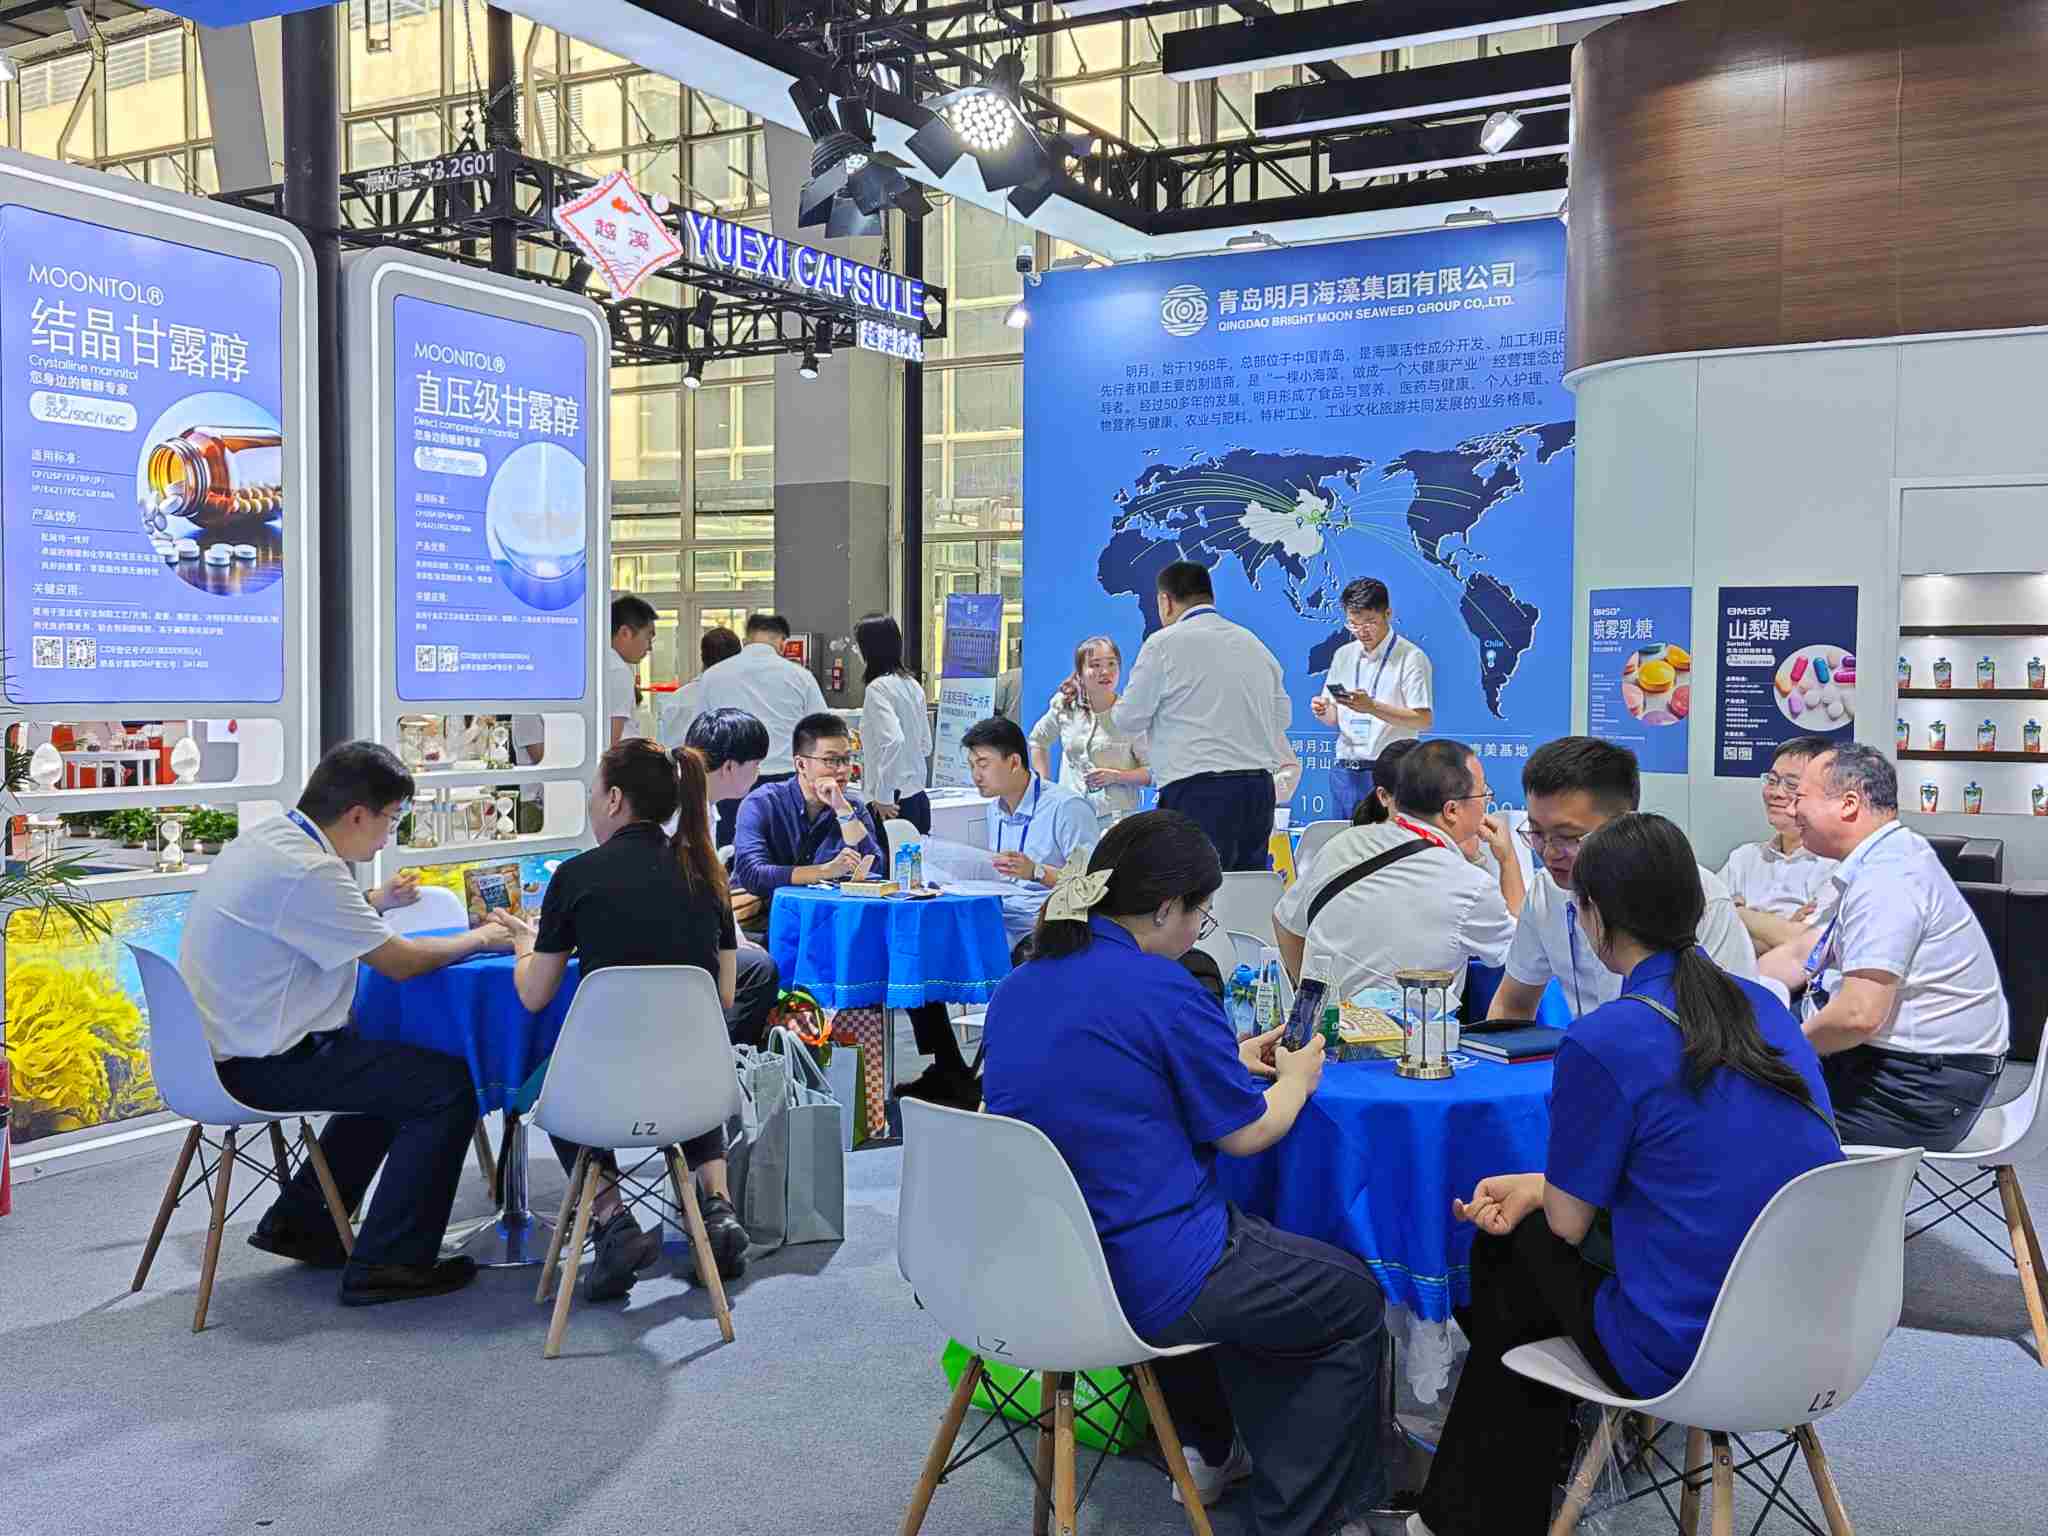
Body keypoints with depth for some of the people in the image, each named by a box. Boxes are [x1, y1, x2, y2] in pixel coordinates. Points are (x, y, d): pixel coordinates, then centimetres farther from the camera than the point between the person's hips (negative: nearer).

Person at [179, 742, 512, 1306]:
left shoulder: (263, 837, 7)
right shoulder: (306, 870, -23)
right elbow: (400, 962, -16)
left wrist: (374, 902, 13)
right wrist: (480, 938, -1)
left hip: (226, 1045, 10)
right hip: (258, 1066, -10)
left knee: (391, 1075, 26)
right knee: (448, 1086, -9)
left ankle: (298, 1223, 29)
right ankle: (387, 1263, -2)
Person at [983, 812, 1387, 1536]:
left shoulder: (1018, 986, 4)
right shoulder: (1161, 987, -19)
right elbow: (1245, 1134, -8)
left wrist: (1232, 1062, 19)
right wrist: (1297, 1078, 12)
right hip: (1142, 1285, -8)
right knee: (1353, 1298, 14)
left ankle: (1211, 1450, 44)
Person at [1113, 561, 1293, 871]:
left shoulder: (1164, 643, -3)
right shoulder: (1254, 643, 16)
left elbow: (1130, 719, -1)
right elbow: (1282, 715, 19)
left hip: (1198, 790, -6)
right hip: (1260, 786, 6)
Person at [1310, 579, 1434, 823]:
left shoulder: (1410, 657, -5)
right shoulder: (1343, 655, 14)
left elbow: (1424, 720, -12)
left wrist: (1372, 707, -23)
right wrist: (1322, 711, -6)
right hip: (1344, 771, 6)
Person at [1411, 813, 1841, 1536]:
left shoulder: (1602, 1041, -18)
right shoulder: (1765, 1007, 5)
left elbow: (1569, 1222, -8)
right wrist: (1542, 1184, 15)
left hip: (1684, 1354, -7)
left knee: (1514, 1241, 18)